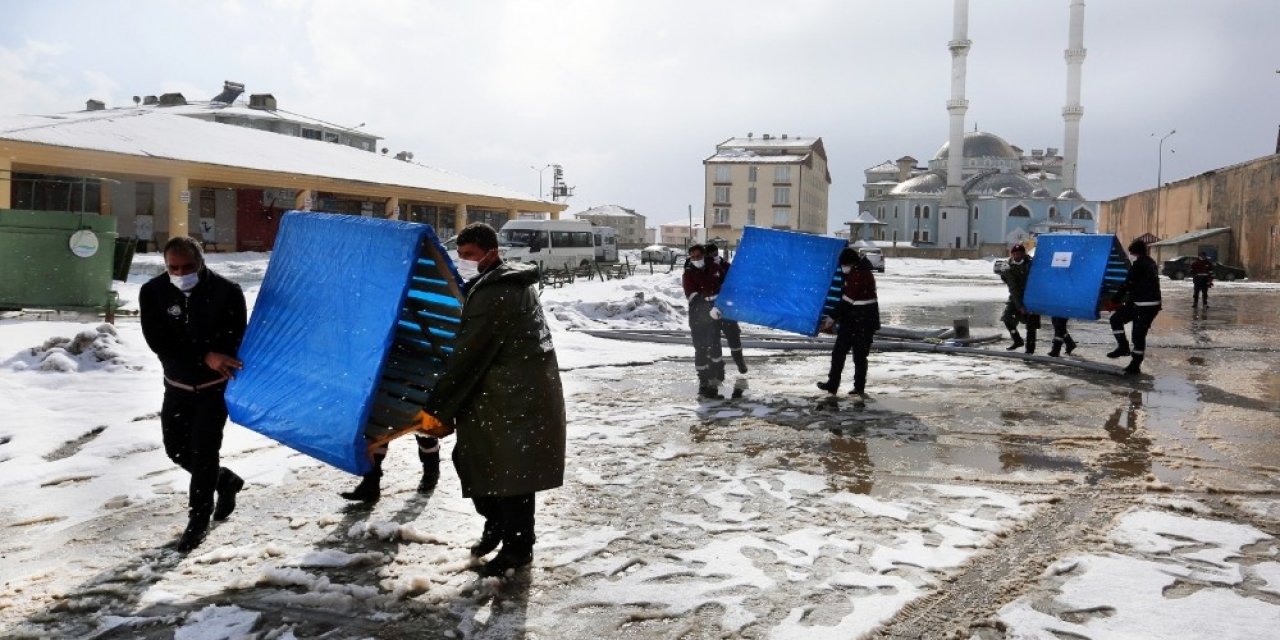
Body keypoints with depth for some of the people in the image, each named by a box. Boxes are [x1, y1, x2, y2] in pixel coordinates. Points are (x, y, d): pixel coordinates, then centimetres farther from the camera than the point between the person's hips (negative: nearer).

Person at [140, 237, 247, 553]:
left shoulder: (227, 291, -17)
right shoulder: (153, 292, -12)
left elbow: (236, 337, -7)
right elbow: (157, 341, -19)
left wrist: (217, 360, -23)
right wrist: (204, 356, -29)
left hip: (215, 384, -4)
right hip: (177, 384, 4)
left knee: (203, 448, -7)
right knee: (176, 448, 11)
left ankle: (199, 519, 9)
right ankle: (225, 480, 37)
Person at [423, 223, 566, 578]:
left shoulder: (491, 293, -19)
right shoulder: (515, 281, 15)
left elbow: (467, 355, -19)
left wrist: (437, 406, -13)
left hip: (514, 398, -10)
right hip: (524, 389, 10)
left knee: (510, 469, -1)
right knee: (471, 458, 16)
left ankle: (518, 548, 11)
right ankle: (497, 523, 32)